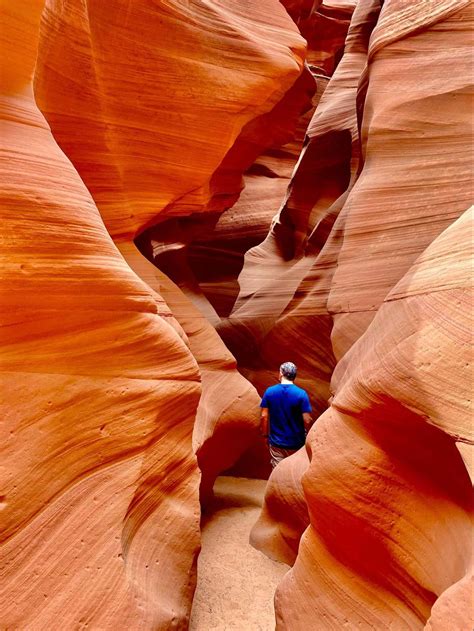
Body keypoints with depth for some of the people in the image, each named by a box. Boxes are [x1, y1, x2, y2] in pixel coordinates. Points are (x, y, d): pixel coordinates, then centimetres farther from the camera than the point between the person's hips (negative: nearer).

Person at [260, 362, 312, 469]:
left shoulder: (269, 391, -8)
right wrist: (307, 435, 6)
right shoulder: (301, 394, -14)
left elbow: (264, 417, -6)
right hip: (296, 443, -1)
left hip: (276, 442, 1)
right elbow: (307, 420, -14)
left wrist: (265, 435, 7)